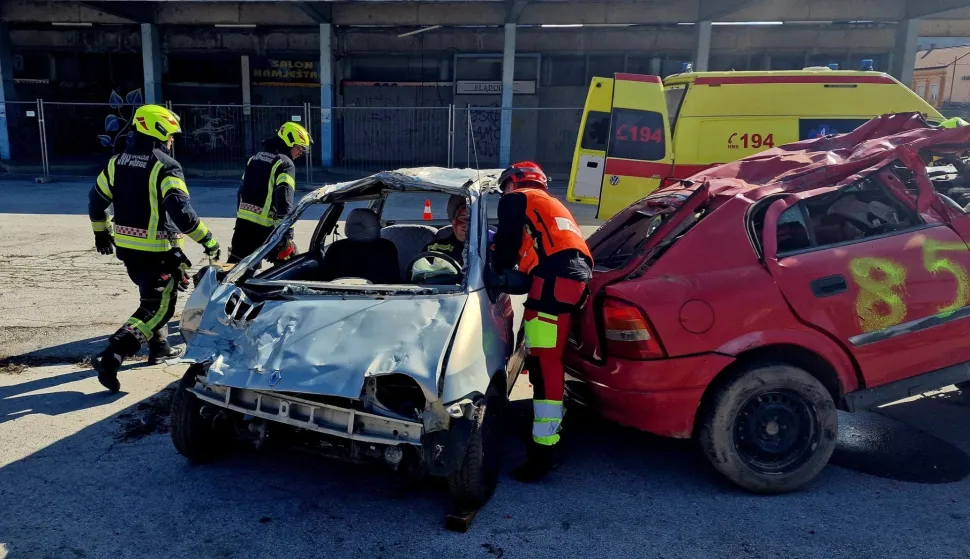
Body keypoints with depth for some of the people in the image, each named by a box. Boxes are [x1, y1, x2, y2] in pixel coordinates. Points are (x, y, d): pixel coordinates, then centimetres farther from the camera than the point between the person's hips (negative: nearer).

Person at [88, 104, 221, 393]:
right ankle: (111, 357, -13)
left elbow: (96, 199, 16)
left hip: (126, 246, 8)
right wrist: (208, 241, -19)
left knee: (156, 295, 27)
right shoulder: (165, 166, -16)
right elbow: (181, 211, -26)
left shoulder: (117, 162, 7)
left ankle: (159, 346, 36)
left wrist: (101, 232, 30)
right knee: (157, 307, -1)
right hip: (157, 250, -8)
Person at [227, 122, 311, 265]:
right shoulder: (285, 163, -8)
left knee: (234, 265, 17)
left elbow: (242, 190, 21)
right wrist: (287, 232, -25)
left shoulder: (255, 158, 17)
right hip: (264, 227, -8)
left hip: (243, 222, 8)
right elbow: (284, 199, -20)